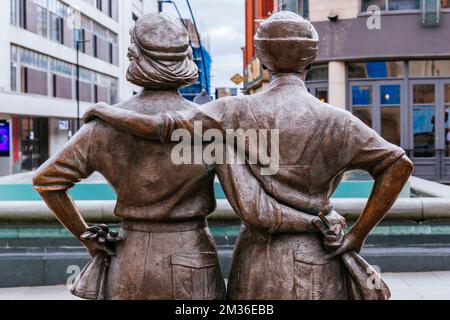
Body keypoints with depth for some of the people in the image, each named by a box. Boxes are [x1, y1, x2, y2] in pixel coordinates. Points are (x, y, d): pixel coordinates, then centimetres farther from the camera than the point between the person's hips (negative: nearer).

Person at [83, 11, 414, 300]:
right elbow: (399, 164, -10)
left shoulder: (236, 112, -4)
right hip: (317, 267, -1)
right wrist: (358, 235, -7)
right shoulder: (333, 120, -5)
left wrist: (106, 111, 11)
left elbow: (159, 127, -7)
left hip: (258, 264, 1)